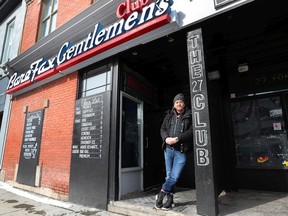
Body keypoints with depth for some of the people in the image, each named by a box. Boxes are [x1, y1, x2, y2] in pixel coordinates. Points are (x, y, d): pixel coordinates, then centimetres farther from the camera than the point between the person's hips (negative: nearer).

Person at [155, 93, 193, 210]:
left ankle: (161, 194, 17)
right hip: (168, 149, 4)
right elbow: (162, 129, 10)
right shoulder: (169, 115, 13)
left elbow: (191, 131, -10)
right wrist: (166, 138, -11)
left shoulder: (190, 116, 1)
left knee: (174, 177, -4)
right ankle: (169, 198, 24)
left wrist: (177, 139, -19)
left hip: (181, 151, -3)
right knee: (169, 175, 10)